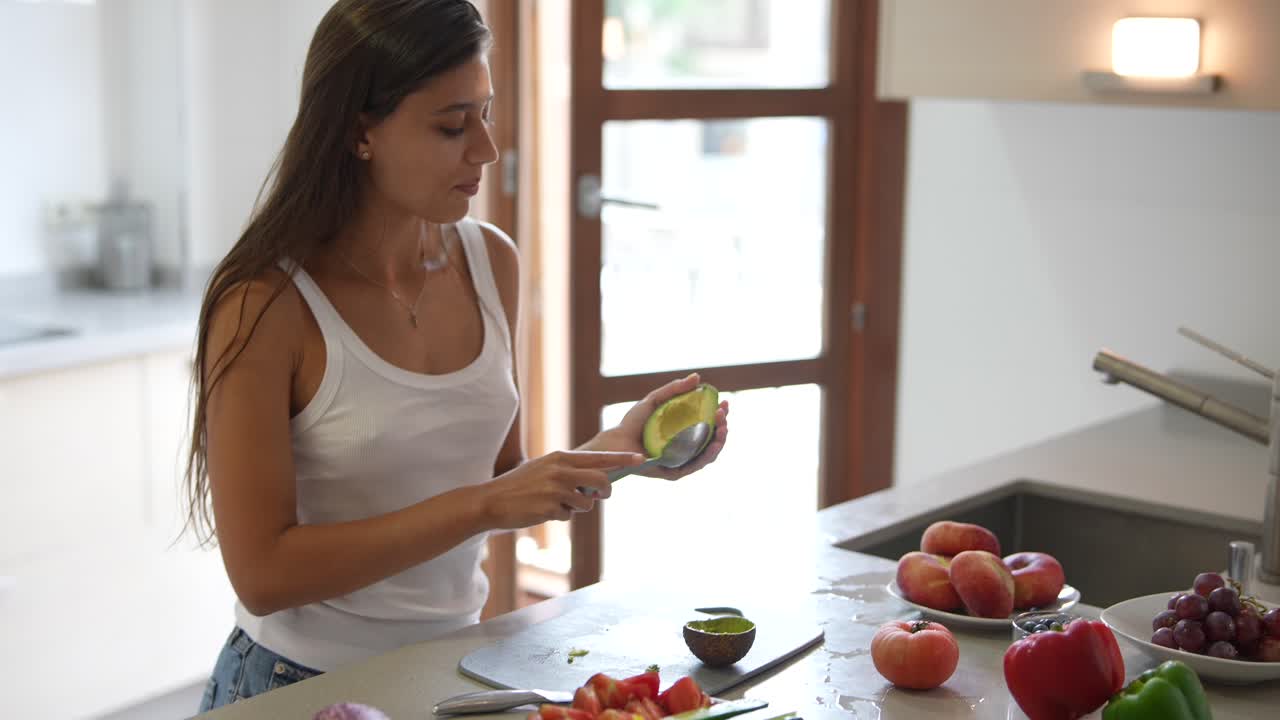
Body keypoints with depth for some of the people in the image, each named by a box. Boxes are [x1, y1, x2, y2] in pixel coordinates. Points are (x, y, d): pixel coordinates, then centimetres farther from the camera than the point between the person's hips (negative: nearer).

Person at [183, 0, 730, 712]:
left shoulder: (491, 261, -1)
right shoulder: (266, 304, -17)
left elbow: (503, 483, 8)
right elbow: (263, 574, -19)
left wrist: (617, 450, -9)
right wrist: (484, 504, -23)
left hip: (455, 664, 4)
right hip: (307, 684, -4)